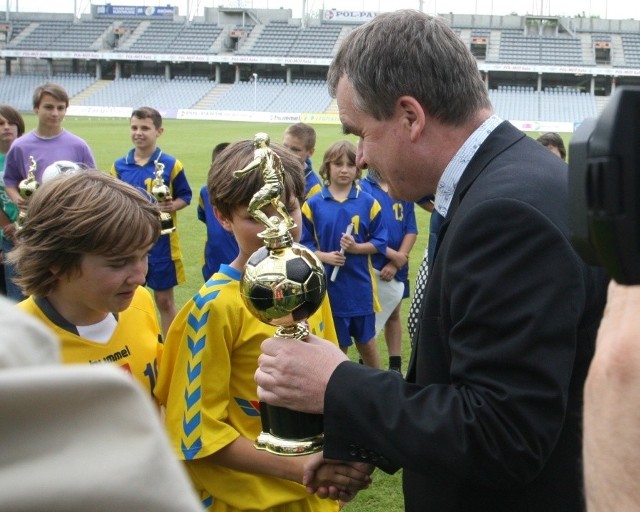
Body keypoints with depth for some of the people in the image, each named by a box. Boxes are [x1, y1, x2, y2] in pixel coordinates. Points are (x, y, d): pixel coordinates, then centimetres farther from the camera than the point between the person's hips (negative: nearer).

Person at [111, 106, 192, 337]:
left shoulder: (171, 164, -6)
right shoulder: (119, 166, 2)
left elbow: (185, 197, -1)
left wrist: (172, 206, -20)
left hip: (161, 241, -3)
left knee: (164, 300, 6)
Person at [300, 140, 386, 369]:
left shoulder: (368, 203, -1)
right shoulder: (313, 204, -2)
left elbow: (379, 242, 1)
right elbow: (305, 244, 1)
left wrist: (357, 248, -16)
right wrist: (324, 256, -16)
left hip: (360, 286, 1)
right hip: (328, 286, 0)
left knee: (366, 341, 14)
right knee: (337, 345, 12)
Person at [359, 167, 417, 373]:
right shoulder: (362, 189, -7)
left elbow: (411, 230, 3)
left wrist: (396, 262, -8)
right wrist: (392, 254, -13)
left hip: (397, 267, 4)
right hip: (370, 266, -4)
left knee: (393, 314, 14)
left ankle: (395, 366, 24)